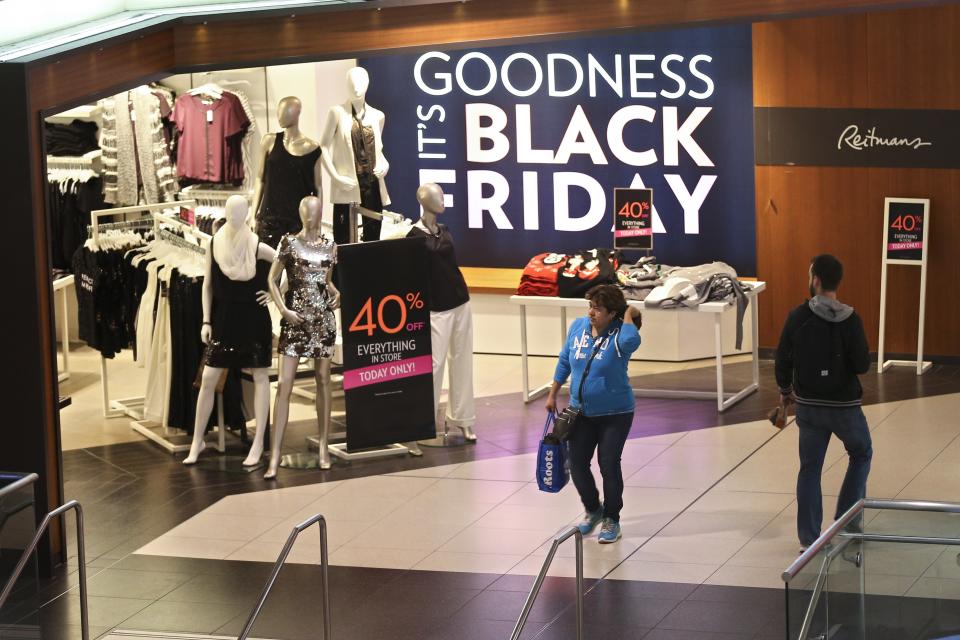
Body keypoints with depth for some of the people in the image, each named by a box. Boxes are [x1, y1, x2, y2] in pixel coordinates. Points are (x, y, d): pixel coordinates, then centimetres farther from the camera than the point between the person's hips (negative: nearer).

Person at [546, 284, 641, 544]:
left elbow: (631, 342, -43)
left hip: (615, 413, -5)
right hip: (581, 412, 5)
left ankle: (611, 520, 18)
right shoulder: (578, 326, -3)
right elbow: (564, 362, 9)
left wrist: (629, 315, -25)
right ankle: (592, 510, 33)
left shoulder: (618, 333, -17)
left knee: (609, 465, -2)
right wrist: (552, 395, 12)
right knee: (577, 464, 8)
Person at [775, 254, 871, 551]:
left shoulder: (797, 317, -10)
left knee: (810, 468, 12)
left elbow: (783, 359, -4)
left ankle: (809, 539, 12)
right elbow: (862, 365, -14)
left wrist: (785, 389, 15)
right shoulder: (850, 320, -15)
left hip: (809, 405, 2)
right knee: (861, 455, 23)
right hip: (844, 404, -2)